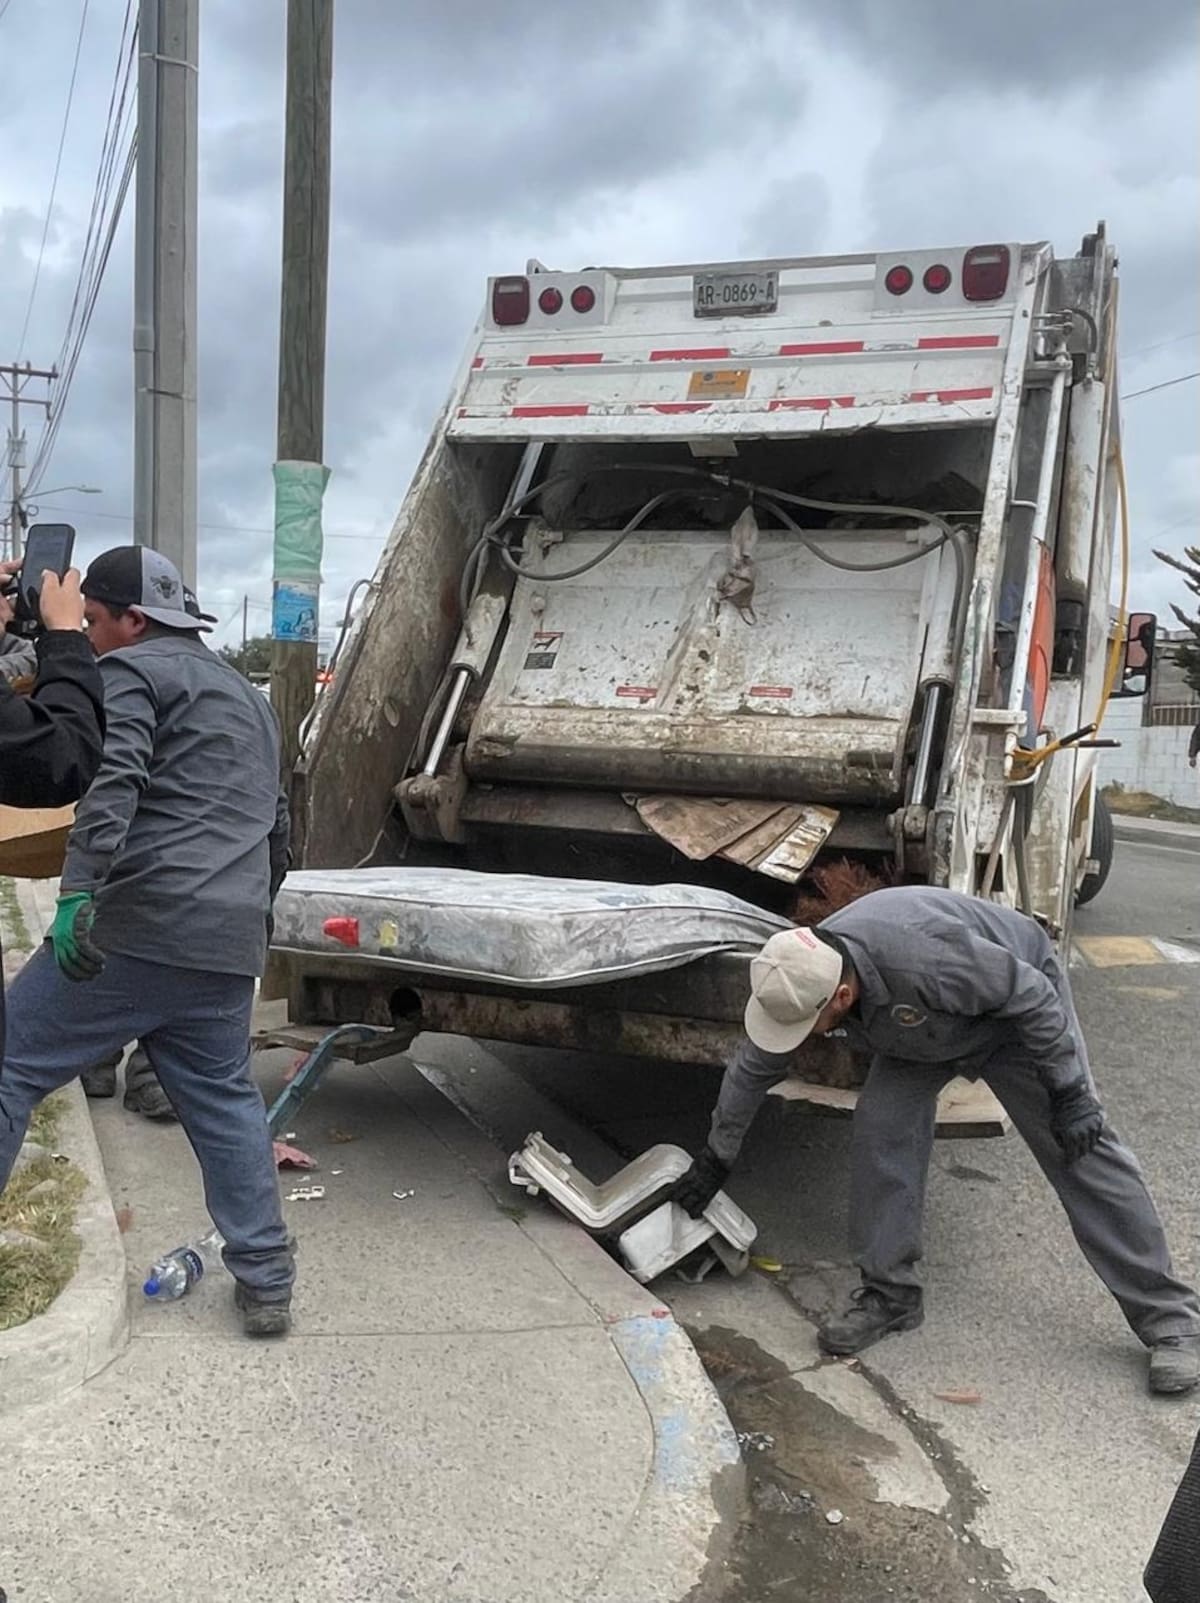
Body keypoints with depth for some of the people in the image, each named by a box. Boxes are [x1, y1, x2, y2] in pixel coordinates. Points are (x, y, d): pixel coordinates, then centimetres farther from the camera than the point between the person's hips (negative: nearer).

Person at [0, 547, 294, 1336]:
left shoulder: (133, 672, 0)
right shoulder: (249, 697, 26)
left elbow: (113, 781, -19)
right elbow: (279, 828, 30)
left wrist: (78, 890, -26)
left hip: (132, 927, -8)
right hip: (225, 943, 8)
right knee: (225, 1101, 15)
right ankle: (266, 1282, 17)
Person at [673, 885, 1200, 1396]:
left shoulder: (924, 957, -46)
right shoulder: (798, 976, -23)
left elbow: (1032, 995, -30)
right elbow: (752, 1069, -5)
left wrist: (1068, 1094, -23)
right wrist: (716, 1157, 4)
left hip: (1014, 1011, -5)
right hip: (922, 1028, 5)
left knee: (1082, 1150, -9)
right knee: (880, 1127, -13)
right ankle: (890, 1294, 2)